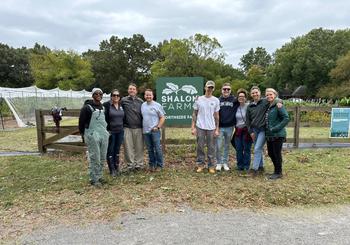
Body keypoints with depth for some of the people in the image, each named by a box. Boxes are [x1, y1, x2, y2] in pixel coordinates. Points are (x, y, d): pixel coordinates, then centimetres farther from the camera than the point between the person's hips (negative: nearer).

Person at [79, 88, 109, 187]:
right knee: (94, 158, -3)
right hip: (93, 136, -6)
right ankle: (94, 179, 9)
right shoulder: (87, 107, -6)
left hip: (104, 135, 7)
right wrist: (83, 134, 1)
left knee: (102, 158, 11)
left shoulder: (103, 107, 14)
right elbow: (81, 122, -3)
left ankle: (99, 176, 24)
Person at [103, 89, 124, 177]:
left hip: (120, 131, 5)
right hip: (111, 131, -5)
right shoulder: (107, 105, -8)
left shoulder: (121, 105, 8)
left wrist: (123, 128, 11)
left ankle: (117, 168, 25)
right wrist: (106, 130, -15)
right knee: (110, 151, 4)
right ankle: (112, 170, 14)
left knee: (117, 150, 13)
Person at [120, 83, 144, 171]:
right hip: (127, 128, -1)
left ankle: (139, 164, 15)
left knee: (139, 147, 4)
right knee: (128, 147, 1)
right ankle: (130, 164, 12)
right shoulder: (123, 100, 5)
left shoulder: (141, 101, 11)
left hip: (138, 128, 1)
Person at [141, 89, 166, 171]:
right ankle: (151, 164, 22)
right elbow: (141, 117, 16)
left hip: (154, 131, -4)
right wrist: (142, 127, 6)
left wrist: (158, 127, -10)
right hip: (145, 131, 4)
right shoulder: (143, 105, 10)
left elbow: (162, 117, -3)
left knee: (157, 149, -2)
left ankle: (159, 165, 10)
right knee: (150, 149, 11)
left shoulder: (157, 105, -3)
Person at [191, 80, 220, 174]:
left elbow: (216, 116, 6)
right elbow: (194, 114, 4)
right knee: (200, 147, 7)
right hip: (200, 127, 0)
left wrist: (217, 129, 1)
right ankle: (200, 165, 21)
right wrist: (193, 127, -2)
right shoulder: (198, 99, 2)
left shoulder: (216, 100, 4)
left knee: (211, 148, 7)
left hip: (211, 128, 0)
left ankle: (211, 166, 19)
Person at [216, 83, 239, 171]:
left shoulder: (235, 100, 2)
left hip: (230, 127, 1)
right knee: (219, 146, 0)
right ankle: (219, 163, 16)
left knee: (227, 146, 12)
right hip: (220, 127, -1)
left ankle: (225, 163, 24)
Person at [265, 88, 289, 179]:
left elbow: (286, 118, -19)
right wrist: (267, 130, 11)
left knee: (277, 154, 1)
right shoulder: (267, 107, 12)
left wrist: (276, 128, -20)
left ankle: (278, 173, 17)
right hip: (269, 135, 8)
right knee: (270, 153, 15)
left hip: (278, 135, -8)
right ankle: (277, 170, 32)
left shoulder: (278, 106, -12)